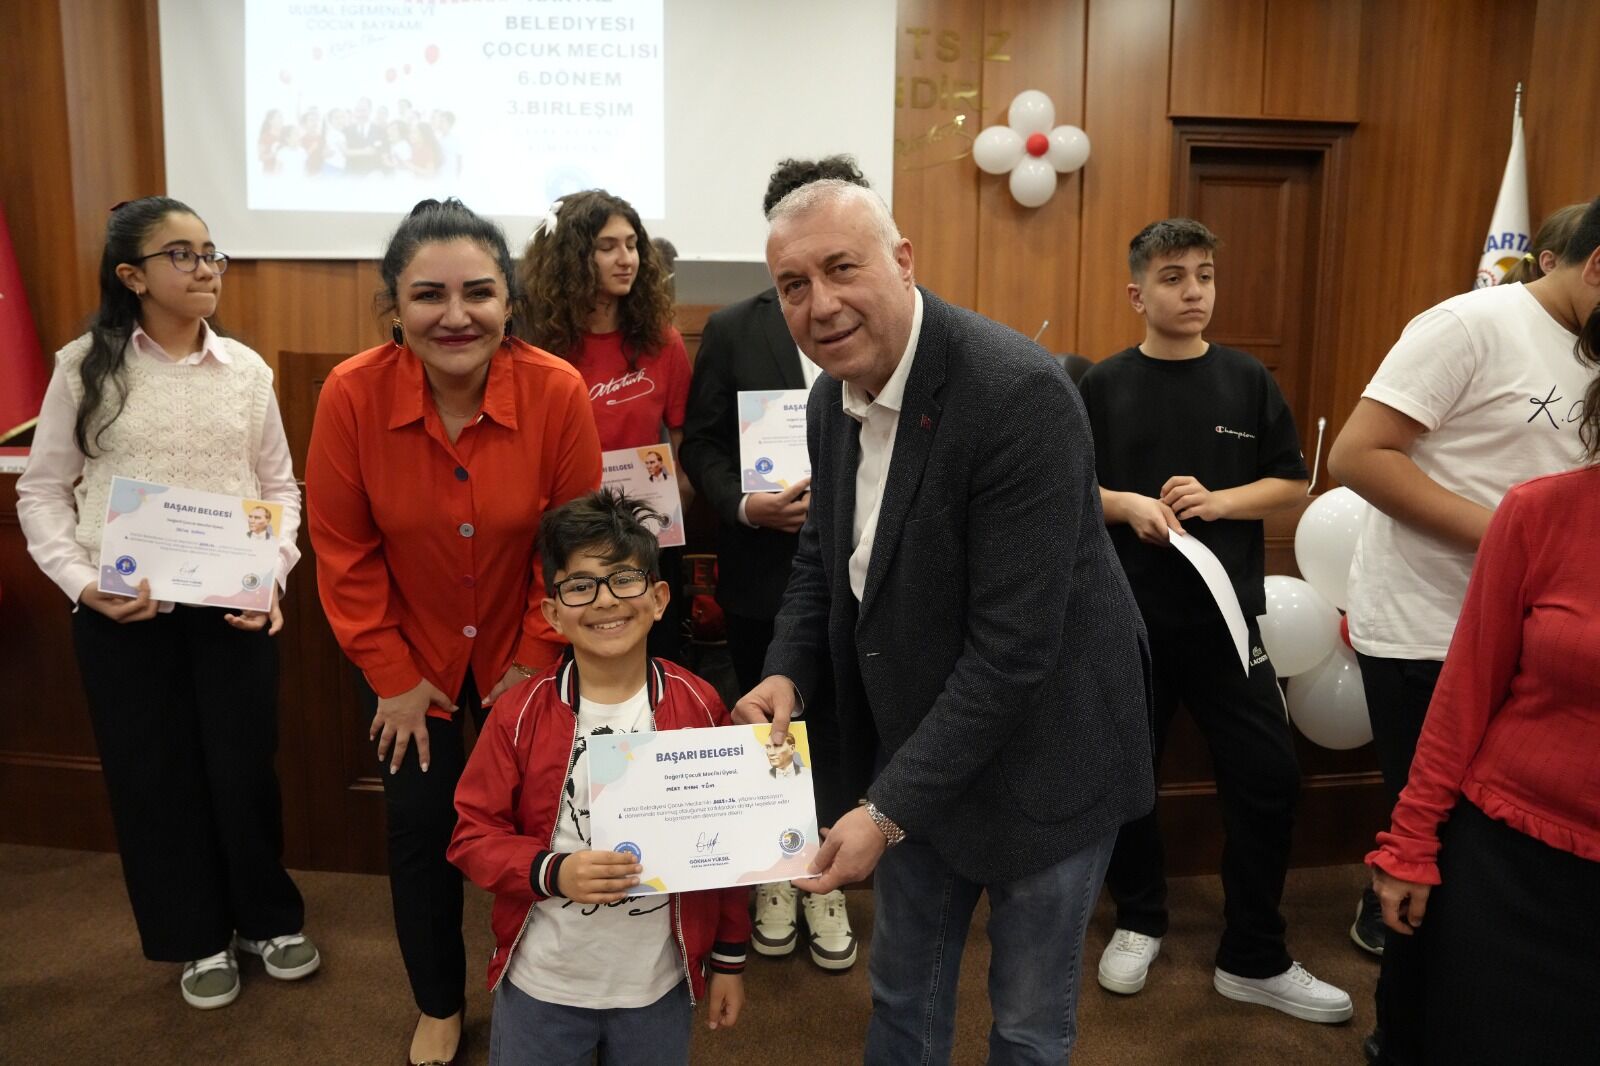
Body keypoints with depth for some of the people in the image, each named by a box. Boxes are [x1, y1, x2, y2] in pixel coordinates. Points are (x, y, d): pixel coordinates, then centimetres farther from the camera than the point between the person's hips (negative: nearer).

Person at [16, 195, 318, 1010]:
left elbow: (280, 486, 5)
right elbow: (42, 490, 2)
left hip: (232, 604, 1)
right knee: (153, 774, 10)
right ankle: (198, 940, 30)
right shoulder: (86, 366, -2)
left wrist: (273, 573, -9)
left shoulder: (245, 369, 2)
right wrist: (81, 582, -12)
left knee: (245, 765, 8)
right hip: (123, 612, 0)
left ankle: (269, 919, 31)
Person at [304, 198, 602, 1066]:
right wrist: (393, 676, -7)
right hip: (413, 659, 1)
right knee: (420, 829, 11)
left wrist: (537, 662, -9)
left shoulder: (558, 391, -22)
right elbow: (343, 552, -10)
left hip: (524, 658, 0)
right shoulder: (352, 393, -21)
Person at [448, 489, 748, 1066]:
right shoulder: (520, 711, -12)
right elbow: (472, 834, -6)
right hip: (540, 985, 0)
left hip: (659, 985, 1)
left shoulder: (699, 707, -10)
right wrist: (552, 872, -23)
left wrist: (730, 959, 5)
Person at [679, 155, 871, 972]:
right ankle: (775, 875, 33)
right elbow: (701, 444, -1)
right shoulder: (733, 329, 1)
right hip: (762, 570, 0)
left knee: (837, 727, 10)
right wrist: (743, 506, -18)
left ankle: (825, 880, 30)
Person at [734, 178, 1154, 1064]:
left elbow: (1012, 645, -28)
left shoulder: (1020, 394, -27)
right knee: (902, 995, 22)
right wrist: (787, 673, -7)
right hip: (911, 746, 7)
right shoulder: (834, 398, -2)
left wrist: (888, 811, -25)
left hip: (1039, 753, -6)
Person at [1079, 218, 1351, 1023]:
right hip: (1127, 614, -1)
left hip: (1227, 610, 1)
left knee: (1266, 779, 2)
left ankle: (1253, 959, 21)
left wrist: (1217, 501, -13)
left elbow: (1291, 483, 4)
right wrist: (1129, 505, -17)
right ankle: (1139, 922, 34)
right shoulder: (1105, 386, -1)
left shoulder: (1248, 381, 2)